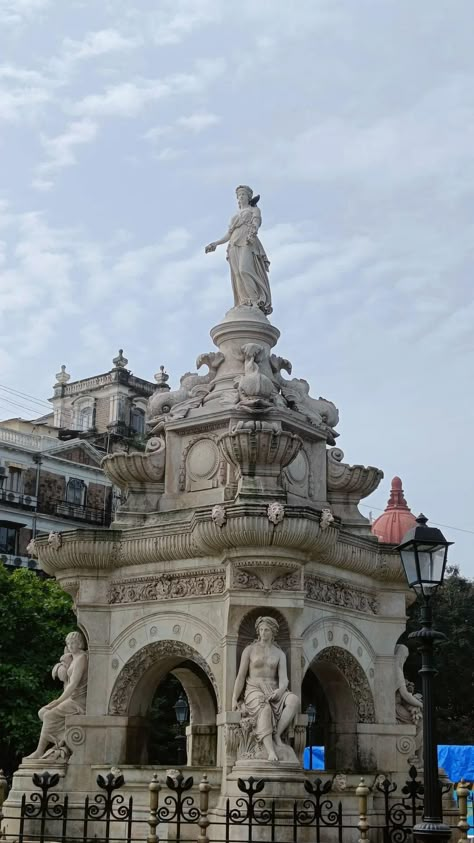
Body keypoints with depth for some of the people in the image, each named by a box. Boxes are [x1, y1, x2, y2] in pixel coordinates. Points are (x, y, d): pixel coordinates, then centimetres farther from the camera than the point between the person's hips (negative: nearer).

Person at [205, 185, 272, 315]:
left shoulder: (254, 210, 18)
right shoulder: (236, 216, 32)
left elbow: (256, 222, -2)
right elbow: (229, 234, 28)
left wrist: (253, 232, -25)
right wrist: (215, 244, 16)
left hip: (248, 244, -5)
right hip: (234, 246, 5)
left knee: (244, 270, -27)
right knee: (237, 275, -11)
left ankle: (258, 301, -29)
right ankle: (244, 305, -18)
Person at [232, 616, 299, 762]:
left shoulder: (280, 654, 12)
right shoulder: (249, 650, 6)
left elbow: (283, 678, 0)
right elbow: (241, 676, 3)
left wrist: (280, 690, -24)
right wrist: (234, 699, -6)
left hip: (273, 691, 3)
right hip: (254, 691, -3)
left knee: (294, 700, -31)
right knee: (265, 709, -40)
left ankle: (276, 735, -27)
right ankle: (270, 750, -51)